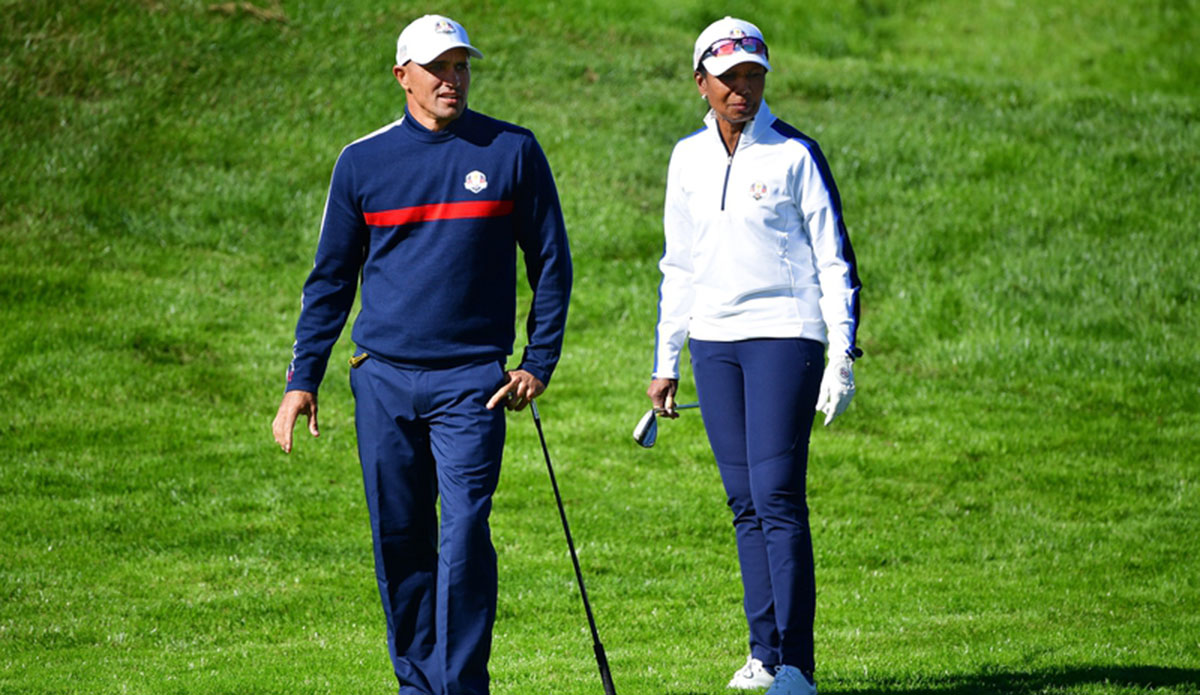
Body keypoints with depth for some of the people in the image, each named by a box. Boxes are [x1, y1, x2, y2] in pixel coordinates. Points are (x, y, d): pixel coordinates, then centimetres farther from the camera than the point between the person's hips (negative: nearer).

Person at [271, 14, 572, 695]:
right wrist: (303, 379, 7)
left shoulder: (513, 151, 2)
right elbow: (331, 279, 13)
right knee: (398, 537, 5)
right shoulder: (363, 162, 6)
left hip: (472, 381, -2)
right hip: (383, 381, 2)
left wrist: (539, 362, 0)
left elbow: (551, 262, 9)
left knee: (464, 531, -13)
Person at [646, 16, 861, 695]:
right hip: (713, 343, 5)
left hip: (784, 335, -5)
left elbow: (835, 257, -2)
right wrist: (665, 363, 17)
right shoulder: (688, 159, 10)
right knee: (745, 504, 6)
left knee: (778, 497, -13)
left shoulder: (795, 154, -4)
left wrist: (841, 356, -9)